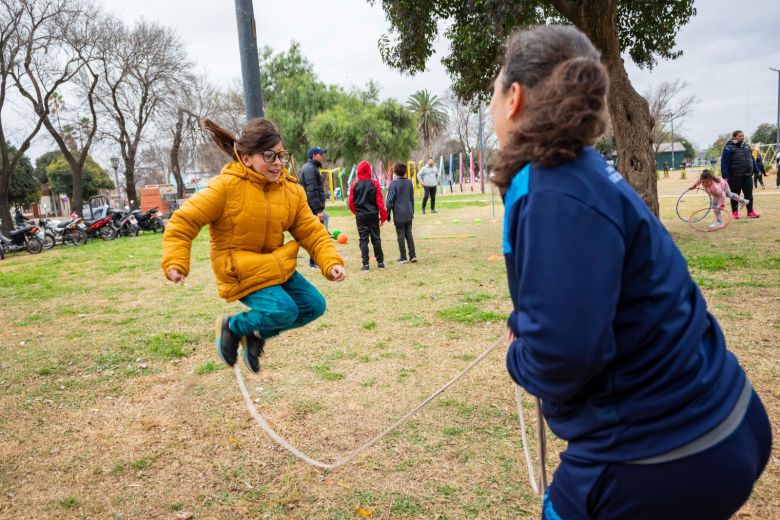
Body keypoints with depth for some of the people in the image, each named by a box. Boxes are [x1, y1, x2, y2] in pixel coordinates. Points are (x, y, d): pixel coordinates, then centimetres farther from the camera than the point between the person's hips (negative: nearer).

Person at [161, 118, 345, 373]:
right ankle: (232, 326, 9)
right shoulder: (226, 186, -18)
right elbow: (183, 221, -13)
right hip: (240, 270, -6)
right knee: (284, 311, -22)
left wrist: (331, 262, -17)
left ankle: (256, 334, 18)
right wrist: (176, 263, -21)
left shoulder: (292, 189, -3)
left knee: (314, 305, -1)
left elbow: (312, 231, -2)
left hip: (277, 266, 6)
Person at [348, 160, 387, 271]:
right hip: (373, 215, 0)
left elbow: (351, 202, 0)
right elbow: (379, 201, -6)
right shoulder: (374, 183, -5)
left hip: (360, 216, 0)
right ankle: (380, 262, 15)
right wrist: (383, 215, 1)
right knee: (376, 238, 10)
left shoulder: (355, 185, -4)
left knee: (363, 239, 4)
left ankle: (365, 264, 0)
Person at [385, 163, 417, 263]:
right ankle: (413, 255, 11)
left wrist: (388, 214, -1)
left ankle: (403, 257, 9)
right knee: (409, 234, 14)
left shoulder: (393, 183, -9)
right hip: (409, 214, 5)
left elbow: (390, 200, -10)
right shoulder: (409, 183, 9)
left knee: (401, 236, 3)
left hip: (399, 214, -5)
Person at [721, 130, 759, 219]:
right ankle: (735, 212, 17)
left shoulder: (747, 146, 11)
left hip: (747, 176, 5)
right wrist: (725, 176, -18)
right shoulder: (729, 148, -9)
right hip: (735, 177, -5)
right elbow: (724, 163, -13)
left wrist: (756, 170, 17)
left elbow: (752, 159, 20)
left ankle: (750, 211, 15)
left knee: (749, 194, 7)